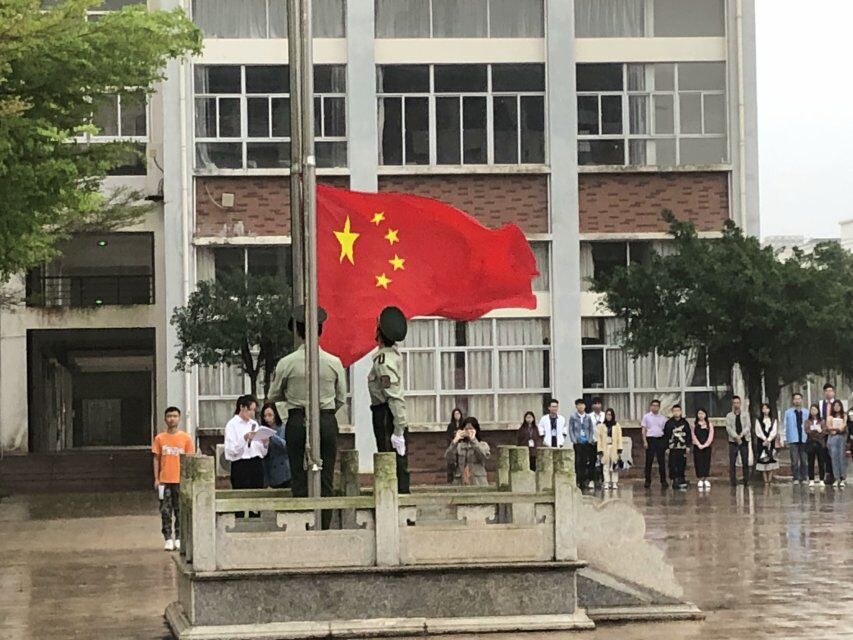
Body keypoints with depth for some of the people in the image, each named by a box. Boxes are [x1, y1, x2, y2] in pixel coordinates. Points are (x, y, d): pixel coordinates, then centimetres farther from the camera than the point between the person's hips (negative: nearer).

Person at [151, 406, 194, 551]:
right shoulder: (159, 438, 5)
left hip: (180, 480, 0)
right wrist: (156, 479, 1)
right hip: (164, 480, 0)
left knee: (180, 510, 2)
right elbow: (156, 459, 7)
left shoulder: (185, 438, 3)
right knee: (165, 511, -1)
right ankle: (168, 539, 2)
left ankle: (179, 538, 9)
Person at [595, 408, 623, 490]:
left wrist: (619, 450, -3)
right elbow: (599, 439, 5)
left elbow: (619, 438, 5)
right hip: (605, 448, 0)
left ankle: (614, 483, 1)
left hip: (614, 448, 0)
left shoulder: (616, 426, 6)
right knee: (606, 467, -3)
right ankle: (606, 484, -2)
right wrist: (600, 451, -2)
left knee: (615, 466, -2)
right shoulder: (601, 426, 6)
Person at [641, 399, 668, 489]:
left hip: (660, 440, 2)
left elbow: (665, 430, 14)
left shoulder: (662, 418, 12)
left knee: (662, 461, 2)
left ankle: (663, 481, 6)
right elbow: (644, 430, 2)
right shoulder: (646, 417, 5)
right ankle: (648, 481, 4)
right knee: (649, 461, -1)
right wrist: (645, 441, -8)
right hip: (650, 440, -2)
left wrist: (666, 443, 7)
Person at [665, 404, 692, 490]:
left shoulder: (685, 422, 8)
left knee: (682, 466, 3)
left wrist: (688, 446, 3)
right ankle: (674, 480, 1)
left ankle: (681, 480, 9)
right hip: (672, 448, -1)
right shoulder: (669, 423, 3)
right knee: (673, 466, -4)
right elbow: (665, 436, 3)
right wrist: (666, 447, -2)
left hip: (682, 448, 1)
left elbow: (689, 434, 10)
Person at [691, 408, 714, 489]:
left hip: (706, 446, 0)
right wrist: (699, 444, -9)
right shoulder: (694, 424, 8)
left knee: (706, 462, -2)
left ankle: (706, 479, 3)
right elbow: (693, 435, 2)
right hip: (697, 446, 0)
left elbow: (710, 436, 0)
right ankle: (700, 479, -4)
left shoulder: (709, 424, 7)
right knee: (698, 463, -5)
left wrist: (705, 445, -10)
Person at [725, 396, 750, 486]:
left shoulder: (745, 415, 9)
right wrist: (736, 436, -18)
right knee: (732, 462, -4)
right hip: (733, 441, -1)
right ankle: (732, 481, -1)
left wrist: (740, 436, -16)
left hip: (744, 441, 1)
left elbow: (747, 427, -1)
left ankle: (746, 481, 3)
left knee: (745, 462, 0)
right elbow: (729, 428, -4)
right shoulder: (729, 416, 7)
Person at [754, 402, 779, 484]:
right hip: (761, 442, -1)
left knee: (771, 459, -6)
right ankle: (765, 481, -4)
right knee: (763, 460, -5)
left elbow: (774, 431, 1)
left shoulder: (774, 420, 11)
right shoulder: (758, 420, 8)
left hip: (771, 442, 1)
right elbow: (758, 431, -1)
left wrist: (769, 440, -12)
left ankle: (770, 480, -5)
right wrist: (764, 439, -12)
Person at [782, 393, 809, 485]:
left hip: (804, 439, 1)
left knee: (803, 460, 2)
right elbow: (785, 426, 8)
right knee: (794, 460, -5)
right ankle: (795, 478, -2)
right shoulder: (788, 412, 9)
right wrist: (784, 439, 3)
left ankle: (803, 478, 7)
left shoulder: (806, 412, 12)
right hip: (793, 440, -1)